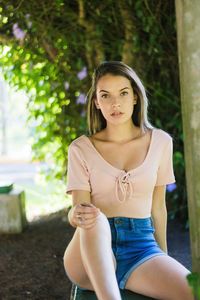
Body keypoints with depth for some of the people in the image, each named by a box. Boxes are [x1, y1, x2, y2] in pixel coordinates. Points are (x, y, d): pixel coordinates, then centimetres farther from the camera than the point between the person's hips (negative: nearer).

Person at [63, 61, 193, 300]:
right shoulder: (80, 149, 2)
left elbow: (158, 206, 14)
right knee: (95, 220, -39)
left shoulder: (160, 142, 7)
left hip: (142, 247, 1)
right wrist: (77, 215, -29)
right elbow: (78, 211, -6)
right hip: (91, 255, -1)